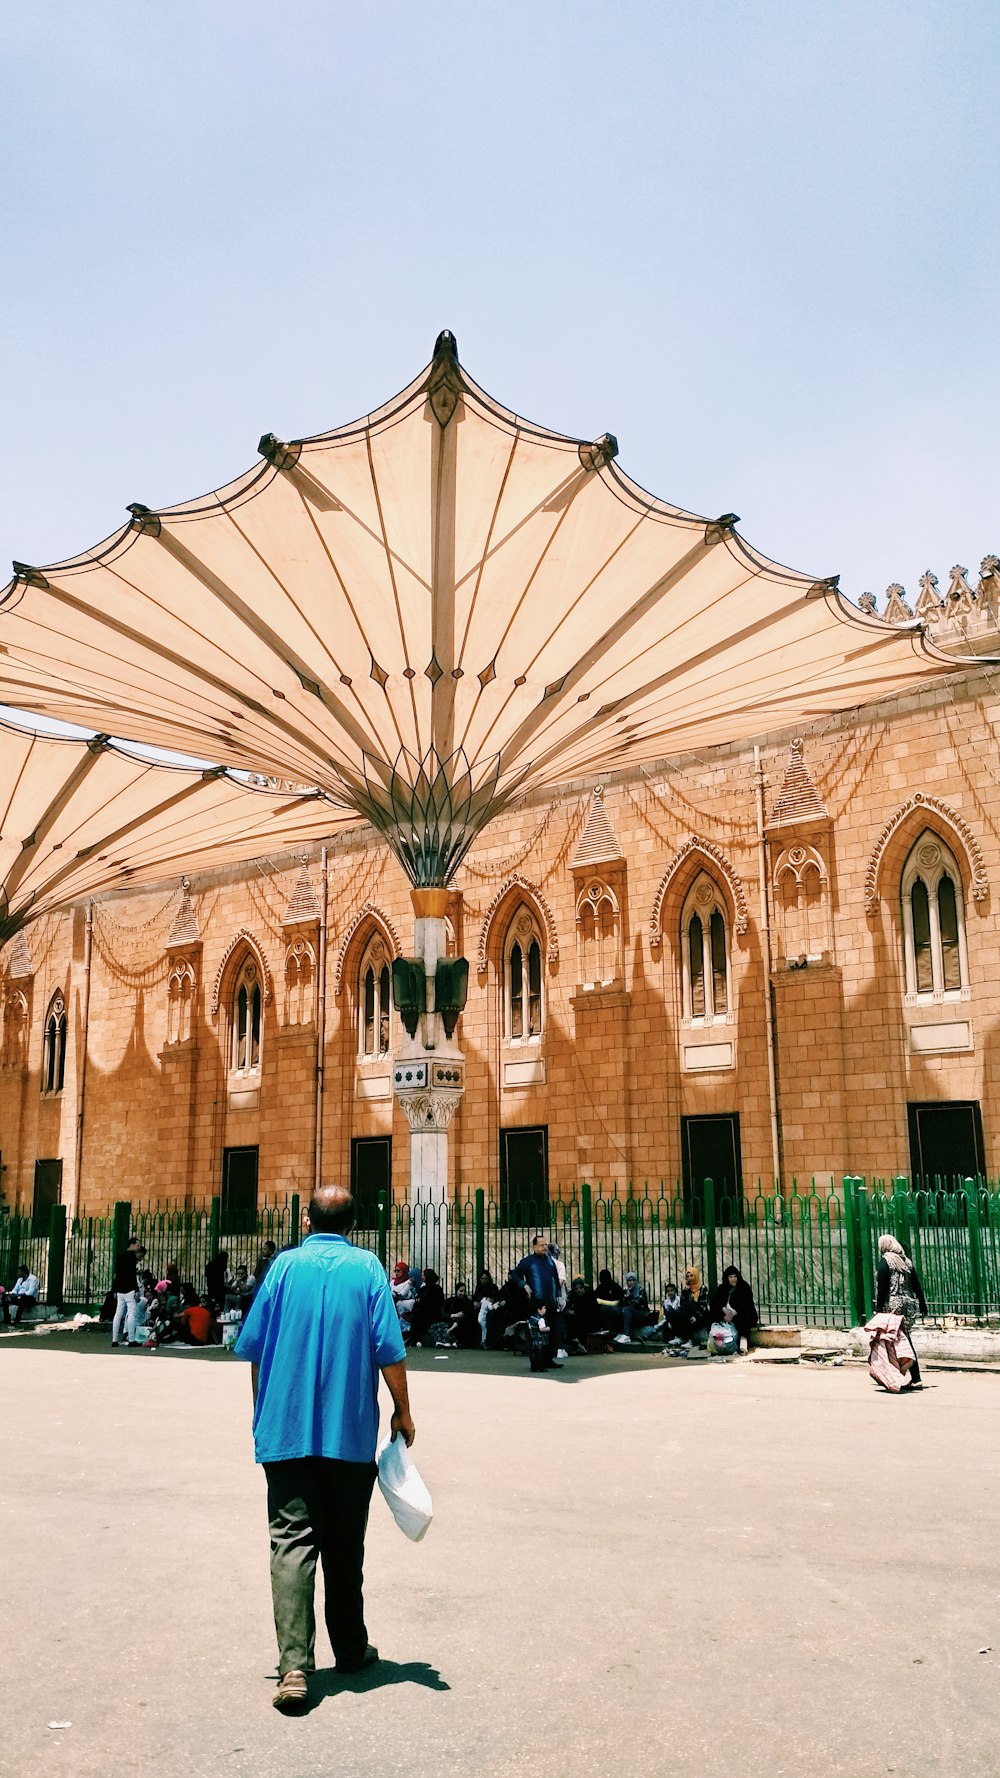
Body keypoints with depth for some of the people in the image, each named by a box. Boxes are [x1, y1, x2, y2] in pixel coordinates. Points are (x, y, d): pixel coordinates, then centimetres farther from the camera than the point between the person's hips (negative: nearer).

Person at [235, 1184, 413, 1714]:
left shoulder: (285, 1264, 0)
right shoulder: (367, 1267, -2)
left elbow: (252, 1347, 2)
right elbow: (389, 1350, -6)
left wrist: (263, 1410, 16)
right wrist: (402, 1411, 7)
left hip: (286, 1428, 0)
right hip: (351, 1431, 1)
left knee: (292, 1541, -1)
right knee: (345, 1545, 14)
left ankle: (294, 1666, -12)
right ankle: (351, 1650, 26)